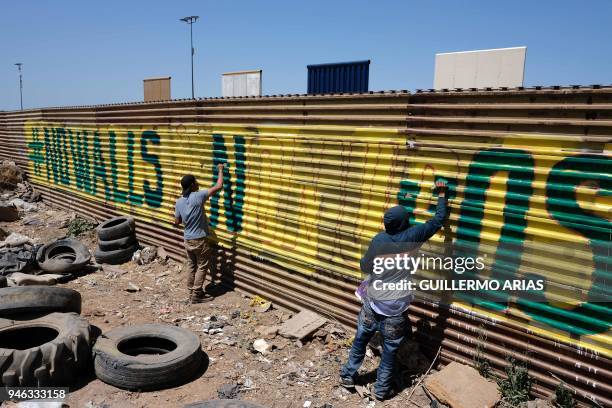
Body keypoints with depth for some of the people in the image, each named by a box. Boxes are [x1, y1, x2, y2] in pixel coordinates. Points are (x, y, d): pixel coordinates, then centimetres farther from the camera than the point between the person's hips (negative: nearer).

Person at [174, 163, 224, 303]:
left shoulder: (179, 202, 0)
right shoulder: (198, 196, -18)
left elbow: (177, 222, 8)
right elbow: (219, 186, -16)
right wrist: (220, 170, -3)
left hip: (187, 239, 6)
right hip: (200, 239, -6)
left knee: (191, 265, 18)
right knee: (202, 266, 6)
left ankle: (192, 292, 26)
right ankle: (196, 295, 9)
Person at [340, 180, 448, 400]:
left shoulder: (378, 240, -9)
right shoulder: (411, 237, -13)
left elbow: (365, 267, 2)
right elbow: (439, 220, -2)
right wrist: (442, 194, 10)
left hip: (372, 302, 2)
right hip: (395, 308, -2)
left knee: (360, 340, 20)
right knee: (390, 349, 14)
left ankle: (348, 375, 33)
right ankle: (381, 389, 26)